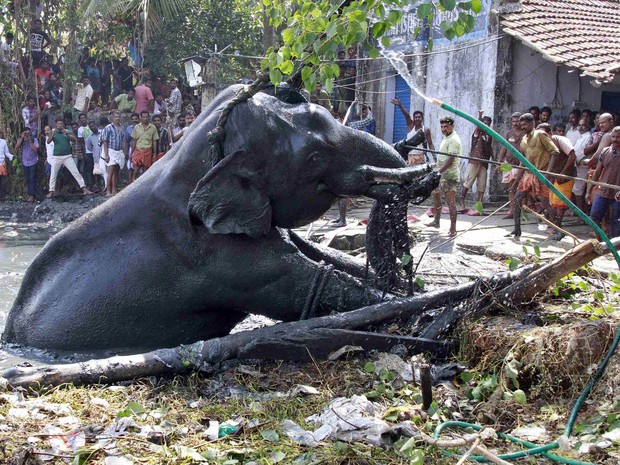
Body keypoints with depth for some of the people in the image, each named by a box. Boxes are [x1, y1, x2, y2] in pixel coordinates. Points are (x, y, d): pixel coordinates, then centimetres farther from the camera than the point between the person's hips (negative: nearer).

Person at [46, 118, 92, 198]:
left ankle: (84, 188, -4)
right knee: (53, 175, 3)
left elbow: (75, 140, -7)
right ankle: (51, 191, 11)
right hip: (57, 157, 1)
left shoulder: (68, 131, 5)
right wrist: (53, 134, -26)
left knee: (76, 172, -4)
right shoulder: (53, 133, 6)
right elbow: (48, 141, -9)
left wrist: (67, 134, -21)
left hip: (67, 156, -1)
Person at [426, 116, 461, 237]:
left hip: (449, 175, -11)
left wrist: (439, 171, -25)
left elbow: (451, 159, -23)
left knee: (450, 201, -10)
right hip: (442, 174, 11)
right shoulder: (447, 138, 16)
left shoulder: (453, 140, -16)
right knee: (435, 195, 22)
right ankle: (436, 221, 35)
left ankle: (453, 229, -8)